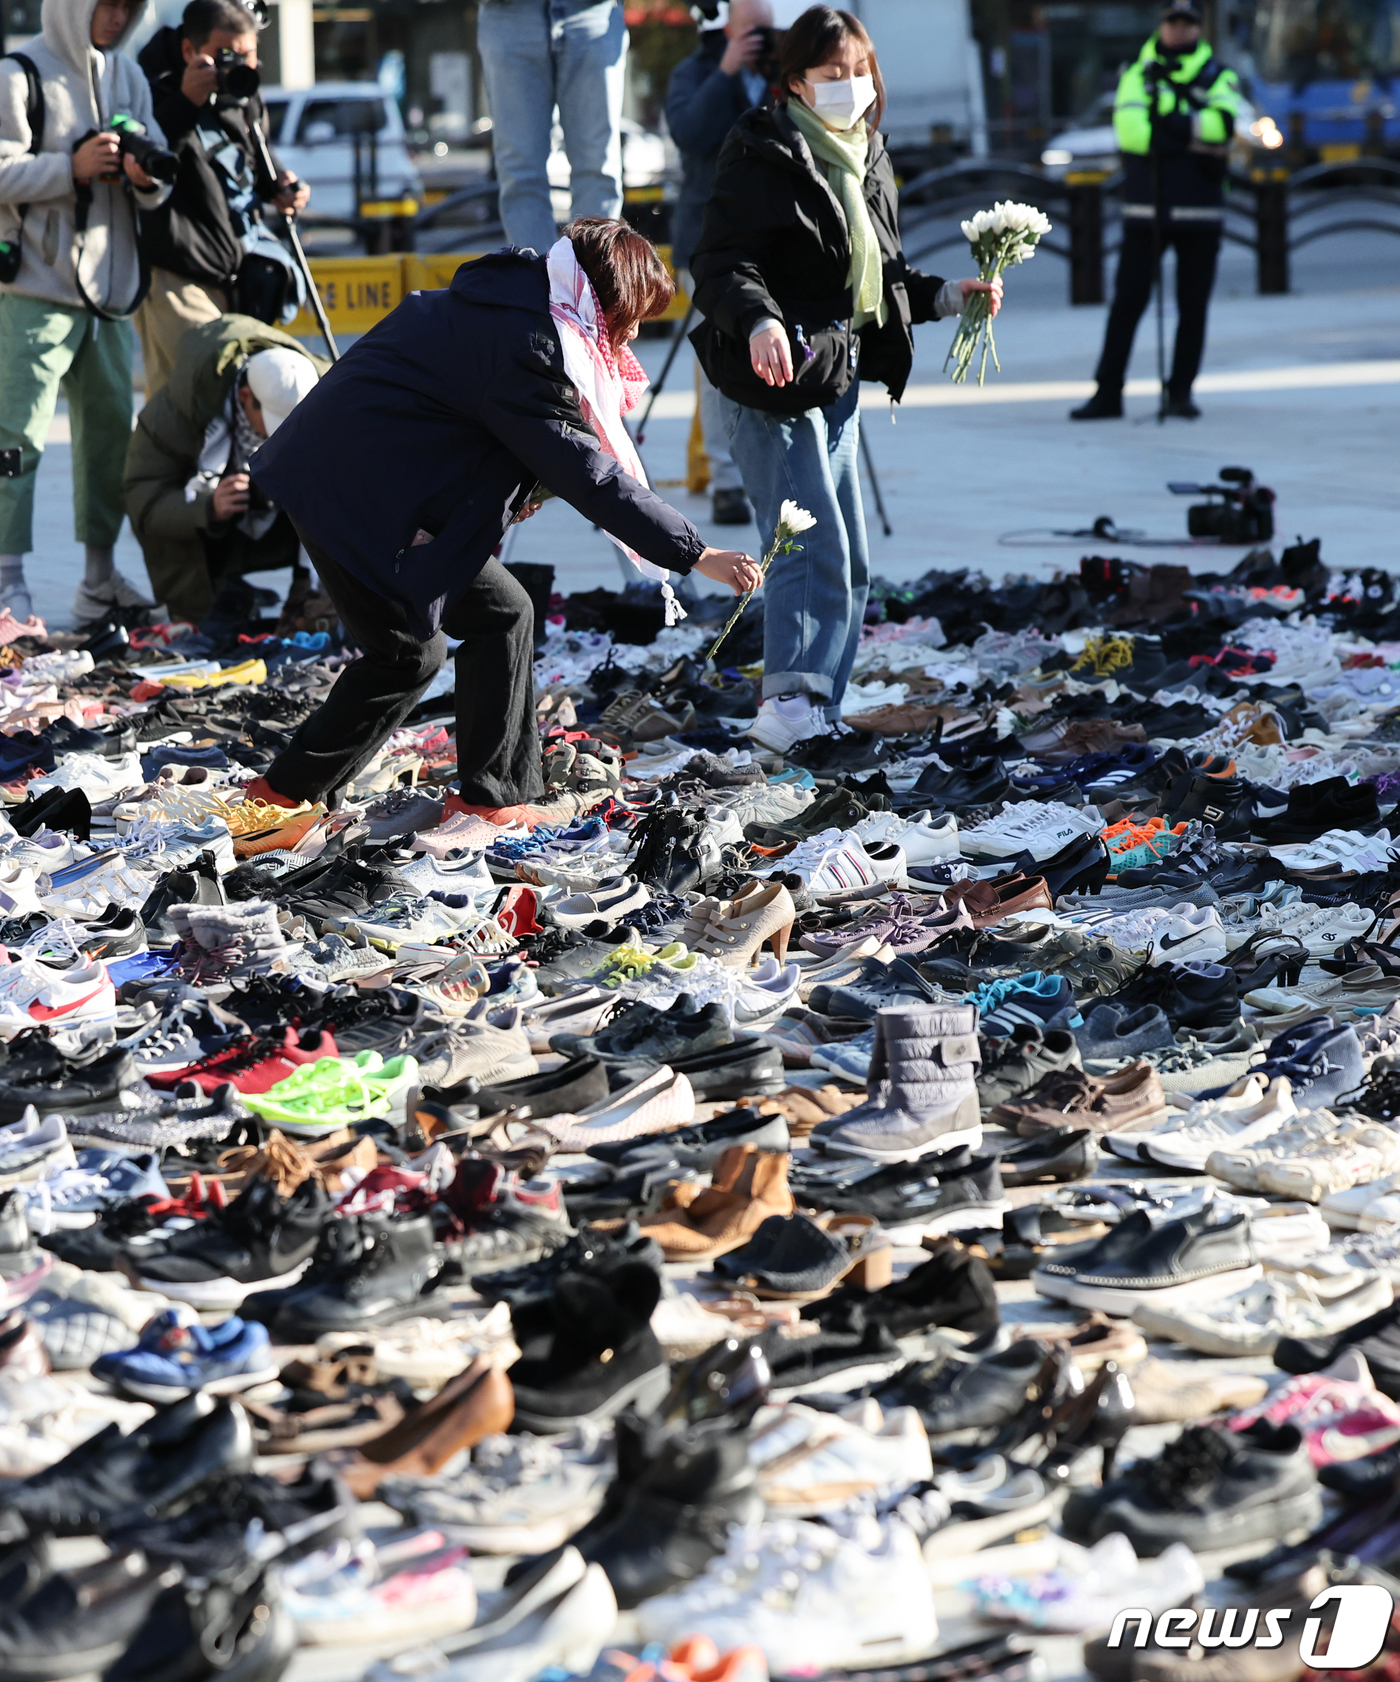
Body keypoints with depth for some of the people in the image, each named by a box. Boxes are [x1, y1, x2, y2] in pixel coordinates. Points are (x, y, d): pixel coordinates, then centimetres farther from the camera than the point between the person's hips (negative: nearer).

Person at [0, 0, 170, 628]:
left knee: (110, 430, 11)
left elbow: (159, 174, 13)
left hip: (109, 290, 7)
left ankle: (100, 577, 20)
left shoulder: (127, 75, 14)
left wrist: (147, 176, -9)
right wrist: (72, 168, -21)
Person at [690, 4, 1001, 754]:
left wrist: (947, 296, 11)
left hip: (838, 377, 9)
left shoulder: (867, 161, 16)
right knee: (813, 547, -18)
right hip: (775, 380, -9)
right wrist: (760, 322, -37)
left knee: (848, 560, 10)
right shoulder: (763, 157, -11)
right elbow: (722, 265, -19)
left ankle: (817, 716, 16)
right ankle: (792, 698, -21)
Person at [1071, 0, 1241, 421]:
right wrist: (1193, 136, -15)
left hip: (1199, 212, 0)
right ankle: (1107, 393, 1)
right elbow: (1129, 129, -11)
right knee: (1126, 302, -2)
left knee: (1193, 307, 4)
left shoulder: (1218, 78, 7)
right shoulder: (1138, 74, 7)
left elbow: (1224, 124, -14)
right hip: (1144, 209, 0)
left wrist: (1167, 122, -17)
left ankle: (1181, 391, 14)